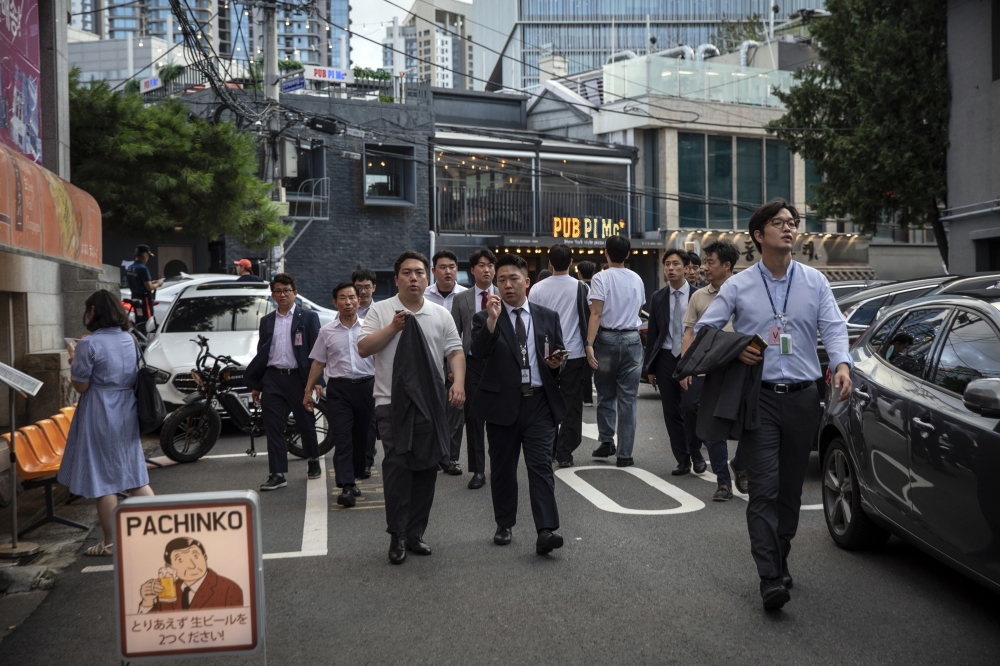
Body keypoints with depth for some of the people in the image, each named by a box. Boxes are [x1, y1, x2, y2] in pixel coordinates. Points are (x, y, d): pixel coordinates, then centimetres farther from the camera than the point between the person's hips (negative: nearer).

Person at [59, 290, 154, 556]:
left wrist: (73, 359, 5)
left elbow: (81, 386, -12)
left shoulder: (89, 344, -13)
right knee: (134, 476, 14)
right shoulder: (130, 340, 8)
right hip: (127, 412, 7)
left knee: (103, 479, 3)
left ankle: (110, 542, 11)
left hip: (99, 415, -6)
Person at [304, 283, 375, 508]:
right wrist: (308, 390, 5)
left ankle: (354, 478, 25)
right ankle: (347, 486, -11)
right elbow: (318, 363, 9)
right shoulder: (327, 331, 6)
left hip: (366, 386, 1)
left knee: (361, 436, 9)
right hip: (338, 388, -1)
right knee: (342, 438, -8)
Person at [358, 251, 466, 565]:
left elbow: (455, 352, 4)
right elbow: (363, 348, -3)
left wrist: (458, 383, -12)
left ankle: (414, 534, 17)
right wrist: (393, 328, -12)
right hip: (392, 401, -3)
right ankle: (397, 536, 1)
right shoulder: (381, 310, 4)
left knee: (426, 469, 6)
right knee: (396, 466, -10)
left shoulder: (441, 315, 10)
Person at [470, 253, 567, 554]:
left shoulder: (548, 317, 10)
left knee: (541, 466, -7)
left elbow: (558, 357, 17)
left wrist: (555, 363, -5)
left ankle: (546, 531, -11)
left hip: (540, 402, 0)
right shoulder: (485, 318, 2)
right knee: (503, 468, 10)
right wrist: (492, 320, -27)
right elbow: (478, 352, -16)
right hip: (502, 404, 0)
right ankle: (504, 525, 25)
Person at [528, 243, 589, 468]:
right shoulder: (581, 288, -6)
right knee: (571, 404, 5)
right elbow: (589, 319, -3)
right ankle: (565, 453, 4)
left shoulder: (537, 289, -3)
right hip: (574, 353, -1)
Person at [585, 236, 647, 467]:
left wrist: (589, 343, -17)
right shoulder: (637, 280, 7)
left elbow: (596, 314, -15)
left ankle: (606, 442, 11)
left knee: (606, 395, 13)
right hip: (632, 338, 3)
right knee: (628, 398, 4)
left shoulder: (601, 278, -7)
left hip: (607, 338, -3)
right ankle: (625, 453, 6)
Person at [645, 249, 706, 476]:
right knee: (671, 412, 6)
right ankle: (682, 460, 18)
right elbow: (652, 335, 10)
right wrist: (650, 367, 7)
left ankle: (695, 453, 16)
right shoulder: (658, 298, 8)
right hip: (666, 358, 3)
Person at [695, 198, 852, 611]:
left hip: (803, 398, 3)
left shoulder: (814, 282, 9)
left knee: (791, 489, 11)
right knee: (765, 491, -10)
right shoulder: (738, 286, 4)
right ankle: (771, 579, -11)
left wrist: (841, 364, -19)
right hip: (759, 398, -2)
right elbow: (703, 328, 7)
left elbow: (834, 327, 0)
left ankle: (780, 562, 27)